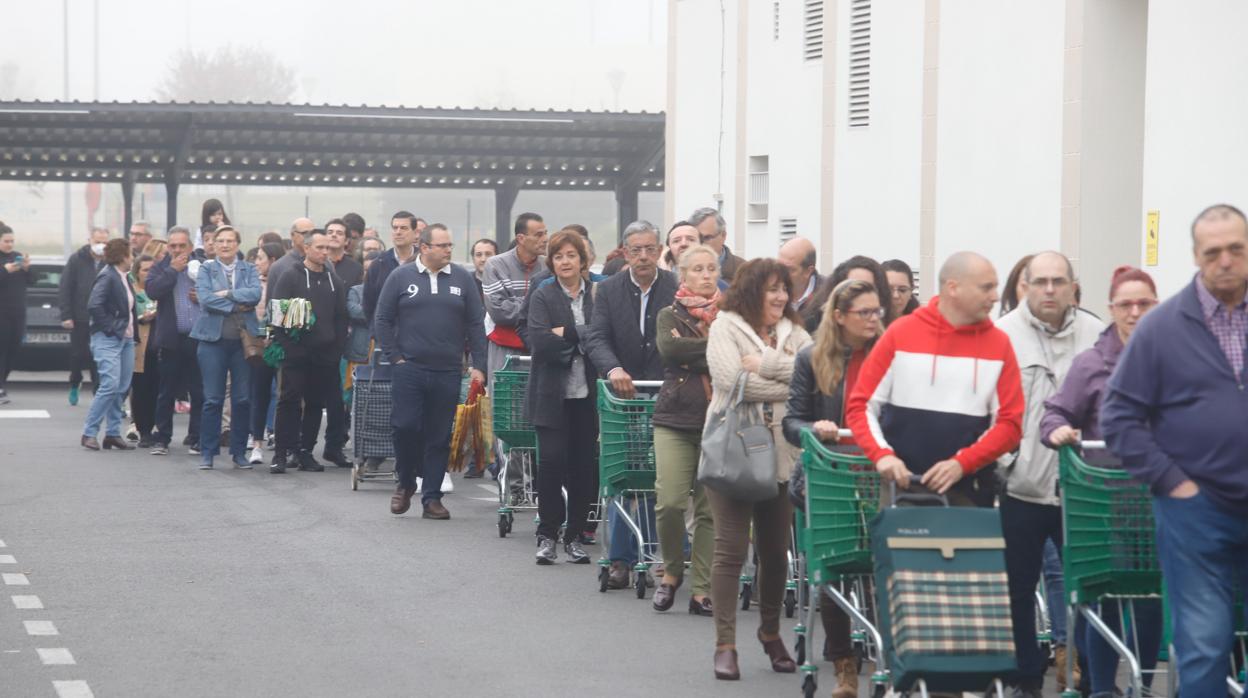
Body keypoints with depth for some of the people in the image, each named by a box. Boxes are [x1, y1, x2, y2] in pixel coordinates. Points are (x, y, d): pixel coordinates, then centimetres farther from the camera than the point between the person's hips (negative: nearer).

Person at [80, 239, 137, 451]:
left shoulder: (124, 277, 13)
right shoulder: (107, 276, -12)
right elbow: (94, 306, -21)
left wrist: (133, 324, 8)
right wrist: (110, 328, -18)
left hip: (125, 338, 9)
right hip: (108, 339, -9)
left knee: (122, 388, 7)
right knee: (110, 385, -14)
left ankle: (113, 433, 13)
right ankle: (89, 433, -8)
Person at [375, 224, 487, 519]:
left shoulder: (462, 279, 7)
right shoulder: (401, 277, 3)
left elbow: (476, 324, 8)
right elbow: (382, 320, 5)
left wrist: (478, 365, 1)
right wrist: (395, 358, -2)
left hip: (447, 373, 2)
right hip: (410, 369, -2)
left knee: (440, 436, 3)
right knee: (405, 426, -8)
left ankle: (432, 497, 10)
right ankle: (406, 483, 15)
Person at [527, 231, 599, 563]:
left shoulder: (598, 294, 7)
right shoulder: (543, 297, 2)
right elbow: (540, 342, -11)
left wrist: (567, 333, -10)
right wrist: (581, 344, -10)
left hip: (587, 395, 2)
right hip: (552, 395, -2)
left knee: (584, 465, 3)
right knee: (551, 460, -7)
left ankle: (574, 536, 14)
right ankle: (548, 536, 4)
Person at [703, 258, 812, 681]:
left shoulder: (793, 333, 13)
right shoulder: (726, 328, 0)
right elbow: (732, 381, -15)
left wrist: (765, 365, -13)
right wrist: (790, 385, -7)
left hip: (781, 453, 4)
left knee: (775, 550, 10)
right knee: (731, 548, -7)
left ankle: (771, 632, 29)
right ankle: (725, 643, -2)